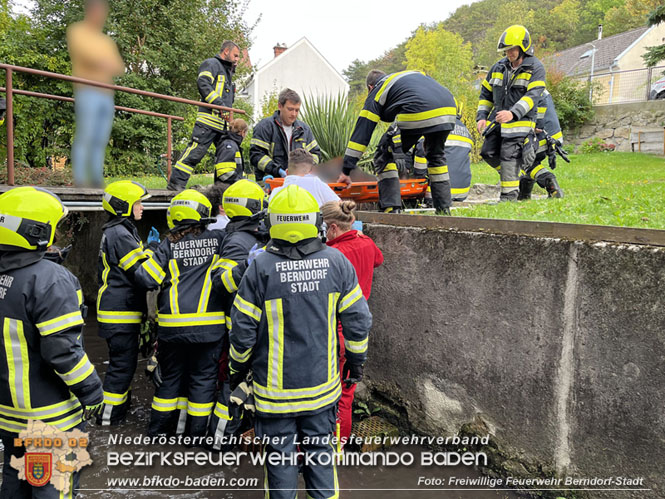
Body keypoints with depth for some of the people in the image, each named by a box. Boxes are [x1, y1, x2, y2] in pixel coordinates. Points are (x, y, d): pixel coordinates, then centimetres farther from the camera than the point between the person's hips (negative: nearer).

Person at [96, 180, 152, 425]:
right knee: (123, 362, -2)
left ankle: (120, 401, 34)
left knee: (122, 359, 21)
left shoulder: (113, 231, 16)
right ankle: (108, 414, 7)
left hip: (116, 310, 11)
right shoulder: (120, 234, -18)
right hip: (120, 313, -10)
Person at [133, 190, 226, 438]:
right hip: (208, 324, -1)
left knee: (170, 376, 18)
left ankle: (158, 427, 28)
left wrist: (154, 252, 13)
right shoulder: (218, 239, -2)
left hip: (173, 324, 2)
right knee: (203, 378, 10)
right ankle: (196, 433, 17)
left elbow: (145, 278, -4)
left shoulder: (168, 245, 0)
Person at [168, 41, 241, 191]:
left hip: (224, 121, 9)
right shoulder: (211, 64, 2)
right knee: (196, 150, -13)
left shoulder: (227, 72, 30)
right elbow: (203, 84, -15)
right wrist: (220, 105, -21)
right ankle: (176, 182, -10)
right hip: (209, 118, -9)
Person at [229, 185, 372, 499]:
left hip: (276, 387, -2)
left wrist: (238, 367, 9)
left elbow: (243, 328, -8)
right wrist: (356, 361, 14)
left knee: (280, 455, 14)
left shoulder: (261, 267, -14)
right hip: (322, 383, 3)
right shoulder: (336, 261, -7)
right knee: (319, 450, 19)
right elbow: (358, 320, -1)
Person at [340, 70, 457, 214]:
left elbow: (361, 131, 16)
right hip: (449, 111, 6)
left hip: (416, 115, -6)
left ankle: (391, 208, 4)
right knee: (436, 156, 27)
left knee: (386, 155, 13)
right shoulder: (412, 74, 39)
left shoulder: (376, 93, 21)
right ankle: (444, 210, 26)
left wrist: (346, 170, 17)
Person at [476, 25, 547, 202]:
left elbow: (532, 96, -20)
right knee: (488, 153, 3)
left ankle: (509, 195, -6)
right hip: (497, 120, 6)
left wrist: (513, 113, -36)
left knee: (509, 157, -13)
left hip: (520, 121, -6)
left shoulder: (536, 68, -6)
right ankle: (510, 176, 27)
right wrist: (481, 116, 6)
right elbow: (486, 93, 18)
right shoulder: (499, 67, 11)